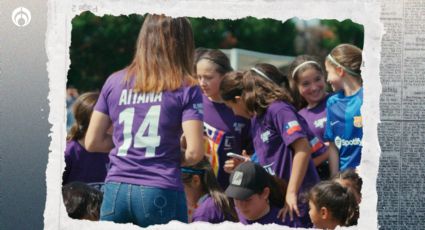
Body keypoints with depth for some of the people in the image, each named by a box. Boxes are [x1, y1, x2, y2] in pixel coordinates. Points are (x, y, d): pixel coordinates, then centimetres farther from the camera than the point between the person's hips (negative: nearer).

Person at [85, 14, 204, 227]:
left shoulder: (114, 81, 9)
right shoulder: (186, 88, -1)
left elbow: (92, 142, 10)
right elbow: (194, 152, -8)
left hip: (116, 190, 3)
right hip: (162, 193, -3)